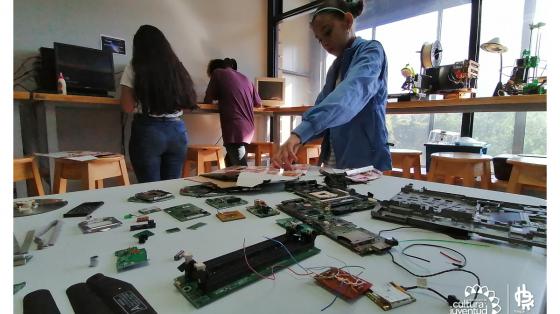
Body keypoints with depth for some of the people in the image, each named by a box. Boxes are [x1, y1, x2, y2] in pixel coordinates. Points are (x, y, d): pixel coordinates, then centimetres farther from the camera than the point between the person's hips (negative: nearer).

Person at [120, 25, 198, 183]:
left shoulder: (135, 67, -2)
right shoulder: (177, 67, 9)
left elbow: (128, 107, -5)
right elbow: (189, 102, 9)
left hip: (148, 131, -3)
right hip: (178, 130, 4)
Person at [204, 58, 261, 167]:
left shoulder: (218, 73, 6)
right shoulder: (245, 78, 20)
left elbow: (208, 100, 7)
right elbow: (258, 103, 22)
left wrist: (221, 98, 27)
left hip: (235, 129, -7)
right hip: (248, 129, 7)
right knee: (230, 163, 20)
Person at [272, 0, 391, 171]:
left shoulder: (371, 51, -8)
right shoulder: (335, 67, 16)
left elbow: (350, 93, -28)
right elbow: (320, 108, 10)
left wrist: (299, 132, -40)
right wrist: (293, 142, -7)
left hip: (365, 165, -7)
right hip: (333, 164, 7)